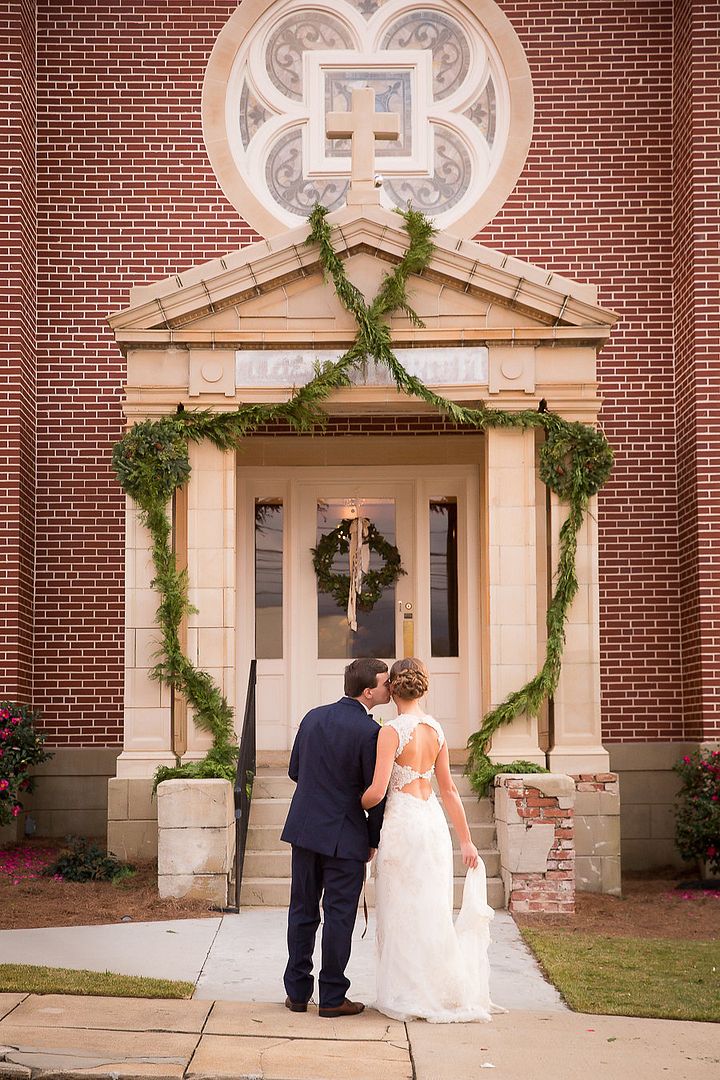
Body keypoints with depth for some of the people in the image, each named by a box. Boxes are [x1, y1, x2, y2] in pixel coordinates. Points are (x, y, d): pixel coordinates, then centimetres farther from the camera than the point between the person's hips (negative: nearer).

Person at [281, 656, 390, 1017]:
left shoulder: (313, 717, 4)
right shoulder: (369, 732, -15)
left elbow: (295, 771, 13)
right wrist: (374, 841, 2)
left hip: (304, 828, 6)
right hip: (345, 837, -6)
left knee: (303, 912, 13)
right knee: (339, 916, 3)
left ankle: (297, 991, 19)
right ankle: (332, 997, 9)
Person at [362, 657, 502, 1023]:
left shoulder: (392, 731, -13)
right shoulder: (436, 729, 6)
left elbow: (377, 792, -17)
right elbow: (449, 790, 10)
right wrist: (466, 840, 14)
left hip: (403, 821, -6)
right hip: (434, 821, 6)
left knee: (404, 910, 3)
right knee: (432, 909, 13)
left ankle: (410, 996, 9)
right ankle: (440, 990, 19)